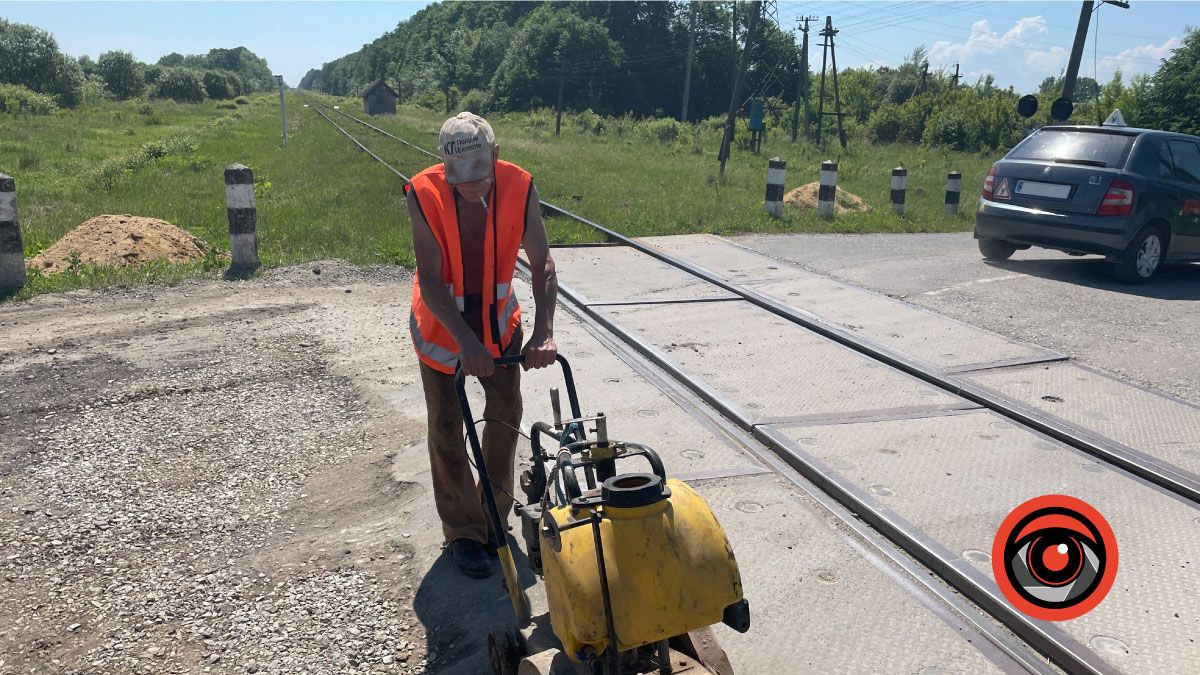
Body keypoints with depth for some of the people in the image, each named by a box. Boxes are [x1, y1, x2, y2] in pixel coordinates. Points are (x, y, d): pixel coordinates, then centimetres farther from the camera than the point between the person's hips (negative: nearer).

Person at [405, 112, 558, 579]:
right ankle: (463, 532, 19)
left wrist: (544, 331, -29)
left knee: (506, 416, 9)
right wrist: (466, 342, -37)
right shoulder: (424, 194, -26)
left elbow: (541, 263, -18)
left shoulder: (519, 187, -21)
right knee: (447, 428, 3)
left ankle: (495, 516, 30)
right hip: (441, 325, -2)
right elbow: (431, 281, -27)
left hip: (498, 321, 2)